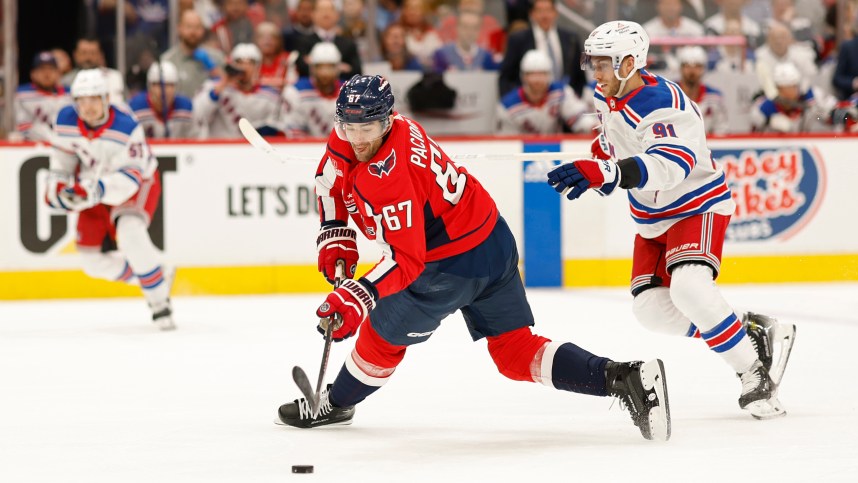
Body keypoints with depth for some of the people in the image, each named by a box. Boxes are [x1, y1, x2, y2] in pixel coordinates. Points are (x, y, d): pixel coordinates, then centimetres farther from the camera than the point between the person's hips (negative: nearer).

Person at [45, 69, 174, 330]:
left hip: (137, 184, -6)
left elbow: (132, 175, -34)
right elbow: (63, 152, 5)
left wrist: (98, 190, -47)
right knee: (93, 260, 1)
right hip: (95, 188, 6)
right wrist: (57, 184, -6)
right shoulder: (66, 120, -15)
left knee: (130, 234, -33)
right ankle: (155, 276, 23)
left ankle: (160, 302, -20)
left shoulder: (126, 128, -31)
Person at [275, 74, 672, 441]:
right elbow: (331, 178, 17)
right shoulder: (349, 135, -4)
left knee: (383, 335, 8)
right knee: (515, 352, 10)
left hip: (456, 265, -10)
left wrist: (357, 297, -39)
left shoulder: (387, 177, -31)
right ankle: (621, 378, 0)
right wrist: (335, 235, 9)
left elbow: (406, 261, -34)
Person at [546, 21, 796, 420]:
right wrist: (604, 152, 7)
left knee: (688, 287, -31)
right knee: (651, 308, -5)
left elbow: (672, 165, -48)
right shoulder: (607, 98, -1)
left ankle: (754, 373, -18)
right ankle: (751, 332, 8)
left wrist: (607, 173, -59)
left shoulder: (662, 104, -29)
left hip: (698, 205, -9)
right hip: (653, 218, 9)